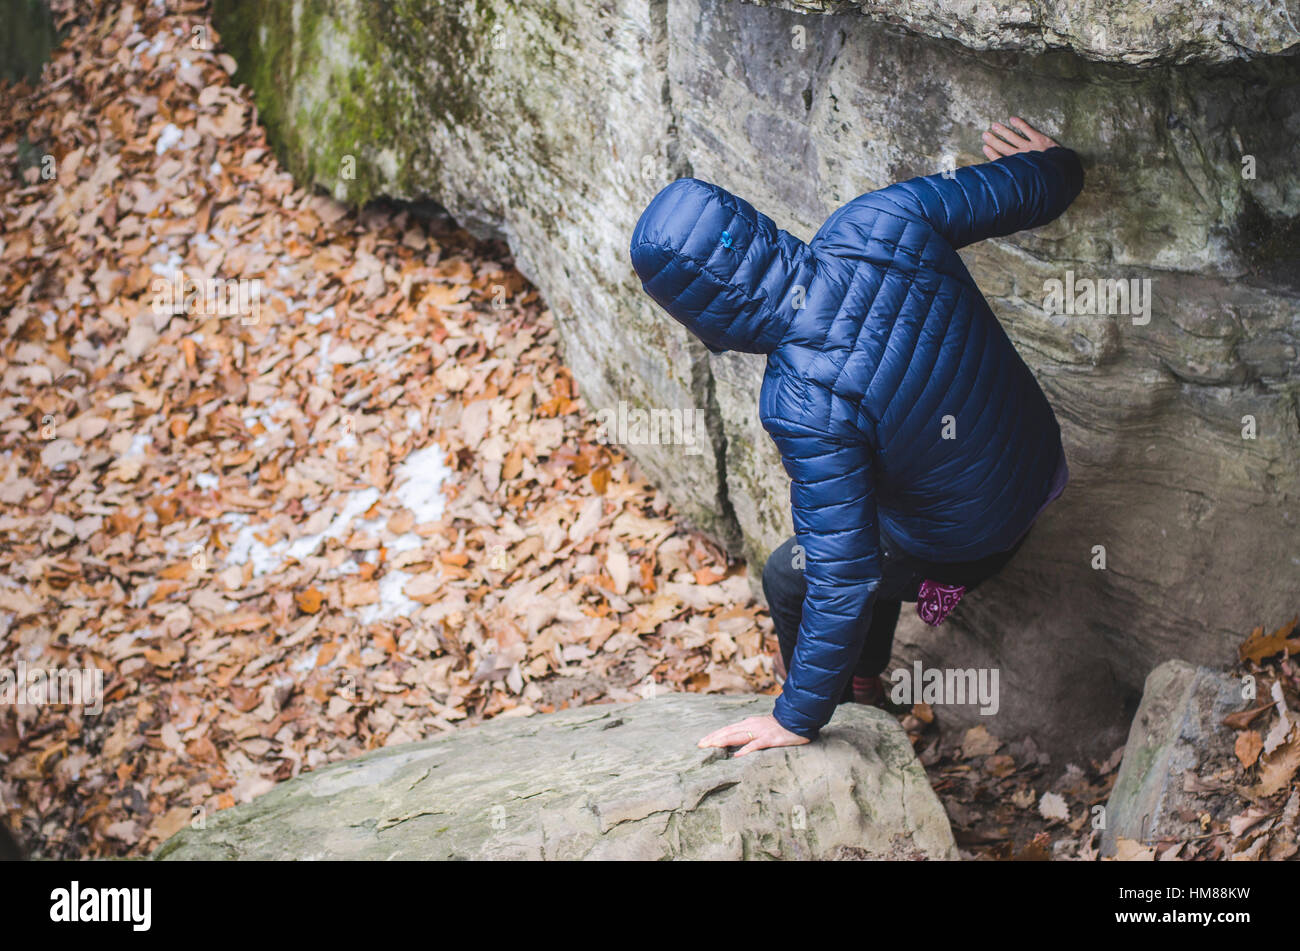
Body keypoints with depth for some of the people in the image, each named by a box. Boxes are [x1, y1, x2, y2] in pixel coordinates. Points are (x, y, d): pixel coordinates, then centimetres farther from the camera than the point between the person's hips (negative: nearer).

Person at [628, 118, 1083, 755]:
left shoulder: (805, 404, -38)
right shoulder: (876, 223, -23)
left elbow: (842, 581, -30)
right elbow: (1019, 190, -5)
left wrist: (796, 720, -17)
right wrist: (1054, 165, 20)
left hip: (965, 549, -6)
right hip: (1040, 459, 7)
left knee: (789, 579, 19)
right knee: (870, 525, 33)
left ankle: (835, 710, 45)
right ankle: (865, 684, 56)